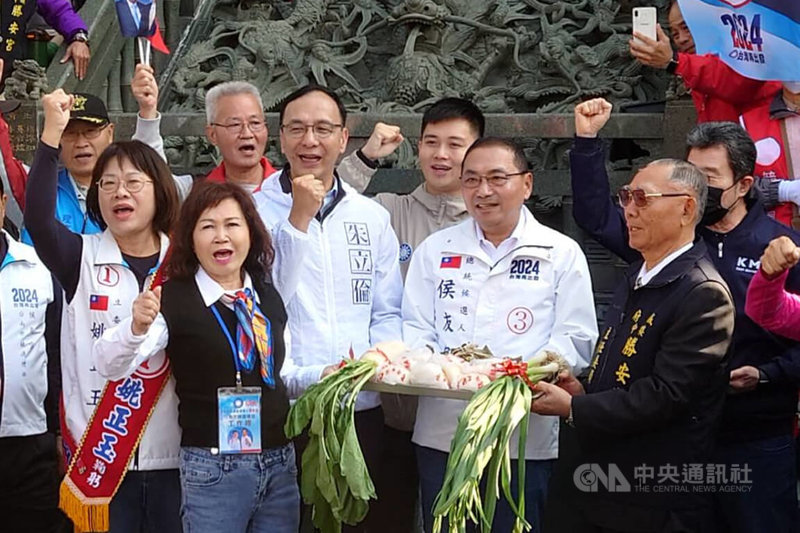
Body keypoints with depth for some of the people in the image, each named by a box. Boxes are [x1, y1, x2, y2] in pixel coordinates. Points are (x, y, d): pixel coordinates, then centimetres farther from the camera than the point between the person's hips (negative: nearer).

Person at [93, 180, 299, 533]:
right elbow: (110, 364, -21)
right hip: (213, 469, -5)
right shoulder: (173, 299, -9)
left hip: (281, 463, 5)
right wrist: (137, 326, -38)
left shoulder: (269, 297, 8)